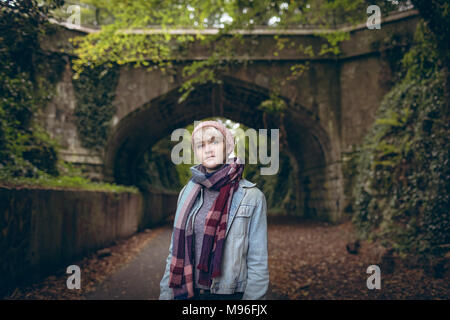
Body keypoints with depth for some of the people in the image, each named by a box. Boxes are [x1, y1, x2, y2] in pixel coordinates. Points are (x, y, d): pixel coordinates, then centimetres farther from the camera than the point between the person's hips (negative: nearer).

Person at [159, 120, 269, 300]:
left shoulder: (251, 197, -8)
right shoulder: (188, 193, 4)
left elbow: (258, 263, -8)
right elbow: (175, 251, 8)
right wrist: (166, 294, 6)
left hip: (230, 293, -3)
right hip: (185, 293, 3)